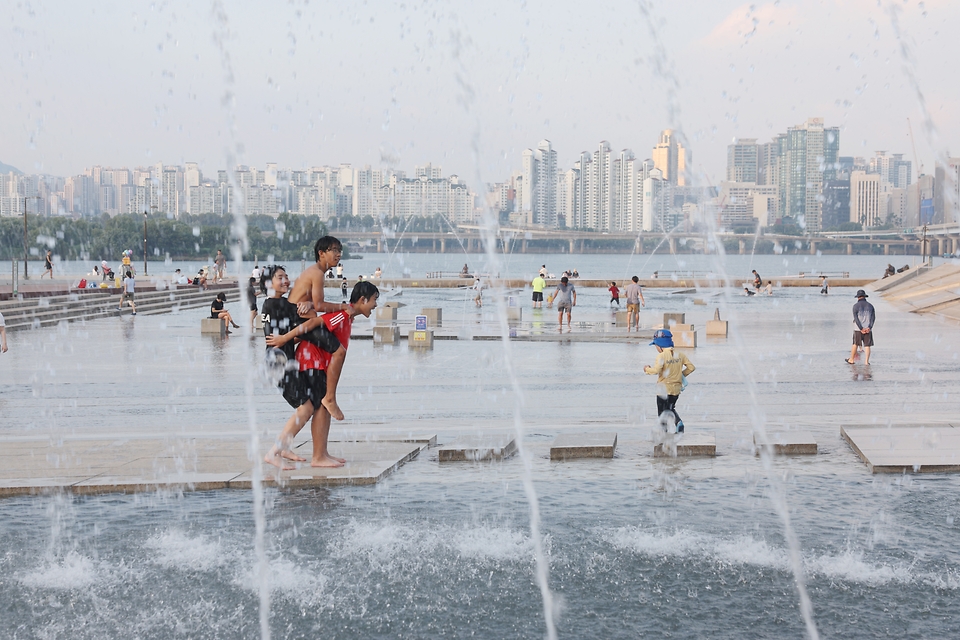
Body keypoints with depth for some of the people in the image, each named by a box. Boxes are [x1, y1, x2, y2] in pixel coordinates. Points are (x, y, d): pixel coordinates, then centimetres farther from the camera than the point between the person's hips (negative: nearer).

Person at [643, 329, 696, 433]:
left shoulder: (662, 356, -15)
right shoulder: (680, 354, 2)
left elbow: (656, 370, -27)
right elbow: (691, 367, 2)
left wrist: (647, 369, -6)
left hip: (664, 389, -6)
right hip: (676, 389, 6)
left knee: (662, 412, 3)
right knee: (670, 408, 24)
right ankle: (679, 422, 0)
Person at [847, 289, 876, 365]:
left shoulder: (856, 305, -3)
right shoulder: (870, 306, 7)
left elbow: (856, 318, -11)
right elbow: (873, 317, -2)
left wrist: (861, 329, -13)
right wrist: (869, 327, -11)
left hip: (858, 329, -2)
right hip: (868, 329, 2)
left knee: (855, 344, 12)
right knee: (867, 345, 5)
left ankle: (851, 360, 23)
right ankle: (866, 361, -2)